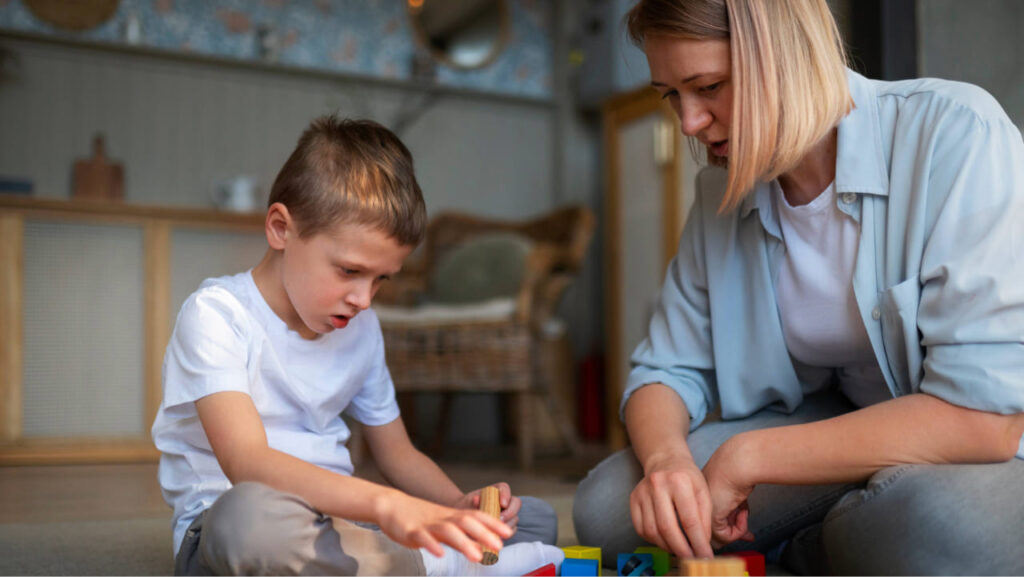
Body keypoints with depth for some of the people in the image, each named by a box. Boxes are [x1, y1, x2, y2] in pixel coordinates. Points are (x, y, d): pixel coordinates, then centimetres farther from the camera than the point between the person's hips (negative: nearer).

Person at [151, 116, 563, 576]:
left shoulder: (360, 330, 9)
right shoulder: (216, 314, -13)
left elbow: (397, 452, 17)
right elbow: (246, 462, -29)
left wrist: (462, 506, -6)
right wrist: (383, 503, -43)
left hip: (333, 522, 6)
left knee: (535, 517, -1)